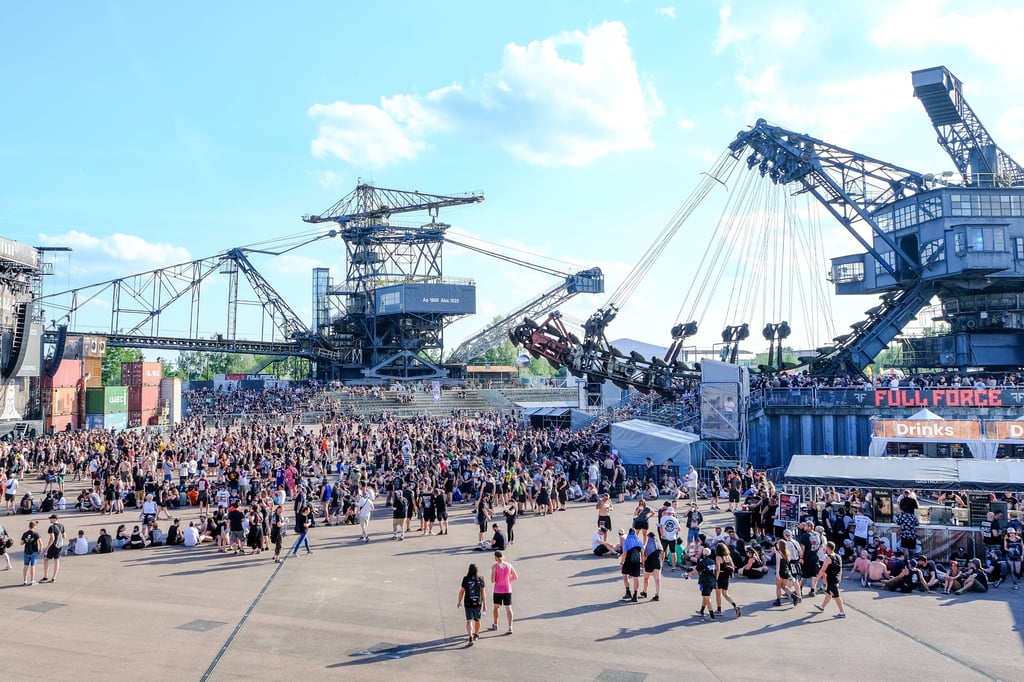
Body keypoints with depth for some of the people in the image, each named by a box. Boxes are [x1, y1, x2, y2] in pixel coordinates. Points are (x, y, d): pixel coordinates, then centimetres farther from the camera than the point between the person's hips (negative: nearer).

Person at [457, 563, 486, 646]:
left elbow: (461, 591, -4)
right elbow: (483, 592, 1)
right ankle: (476, 635, 40)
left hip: (468, 603, -3)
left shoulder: (466, 579, -8)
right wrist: (484, 604, 8)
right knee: (477, 620, 21)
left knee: (469, 621, -4)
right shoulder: (480, 579, -2)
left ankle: (471, 637, -21)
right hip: (478, 603, 3)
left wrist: (459, 602, 9)